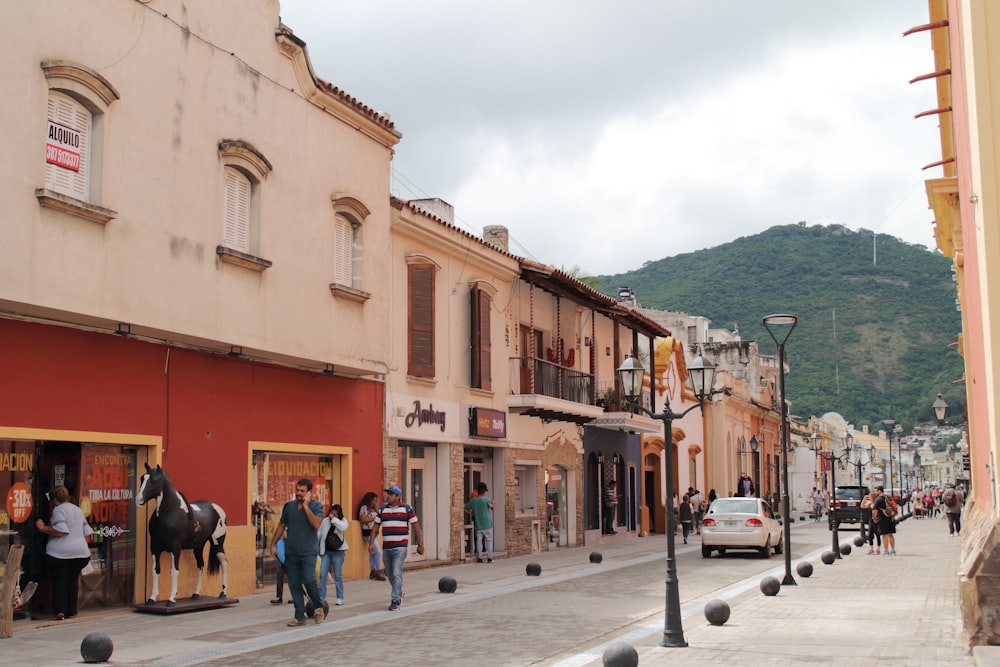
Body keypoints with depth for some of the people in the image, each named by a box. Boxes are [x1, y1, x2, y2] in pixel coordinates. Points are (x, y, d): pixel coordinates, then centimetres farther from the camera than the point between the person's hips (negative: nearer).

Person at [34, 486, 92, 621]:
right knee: (73, 580, 11)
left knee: (59, 581, -2)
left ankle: (60, 611, -12)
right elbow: (87, 533, 18)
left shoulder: (59, 509, -6)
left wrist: (43, 528, -10)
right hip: (80, 551, 6)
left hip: (60, 552, -6)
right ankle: (71, 611, 11)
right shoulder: (78, 510, 17)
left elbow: (60, 530, -19)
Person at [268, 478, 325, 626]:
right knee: (294, 585, 4)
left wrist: (306, 506, -17)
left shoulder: (316, 506, -4)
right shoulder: (289, 506, 8)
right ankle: (299, 617, 12)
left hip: (308, 552, -4)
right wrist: (273, 544, 14)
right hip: (291, 552, 4)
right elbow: (281, 525, 17)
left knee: (309, 580, -17)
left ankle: (319, 607, 7)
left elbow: (316, 524, -20)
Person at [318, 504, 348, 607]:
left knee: (338, 575, 2)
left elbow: (343, 527, -27)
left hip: (338, 551, -3)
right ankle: (321, 597, 4)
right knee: (322, 574, -2)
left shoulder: (342, 521, -3)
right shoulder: (325, 521, 5)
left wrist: (333, 519, -20)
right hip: (326, 551, 3)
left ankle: (340, 598, 9)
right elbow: (319, 534, 12)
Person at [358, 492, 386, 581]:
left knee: (373, 552, 10)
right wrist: (374, 517, -15)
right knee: (378, 552, -12)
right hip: (368, 533, -9)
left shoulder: (372, 509, 16)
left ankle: (373, 572, 15)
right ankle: (379, 571, -8)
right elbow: (363, 519, -19)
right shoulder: (364, 508, -9)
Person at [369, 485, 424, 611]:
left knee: (397, 573, -13)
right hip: (386, 547, 5)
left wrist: (420, 544, -1)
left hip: (400, 547, -5)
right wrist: (371, 543, 2)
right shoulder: (382, 509, 10)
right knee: (389, 574, 13)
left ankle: (395, 600, -11)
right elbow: (376, 527, 12)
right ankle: (399, 594, 34)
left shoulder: (407, 509, -2)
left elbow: (416, 526, 0)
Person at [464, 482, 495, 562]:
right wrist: (492, 503, 23)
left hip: (478, 524, 3)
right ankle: (489, 557, 3)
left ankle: (479, 558, 7)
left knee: (479, 541, 8)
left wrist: (471, 513, 12)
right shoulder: (486, 499, -11)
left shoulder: (472, 500, 1)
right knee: (489, 540, 5)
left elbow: (465, 508, 4)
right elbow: (492, 508, 2)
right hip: (487, 524, -3)